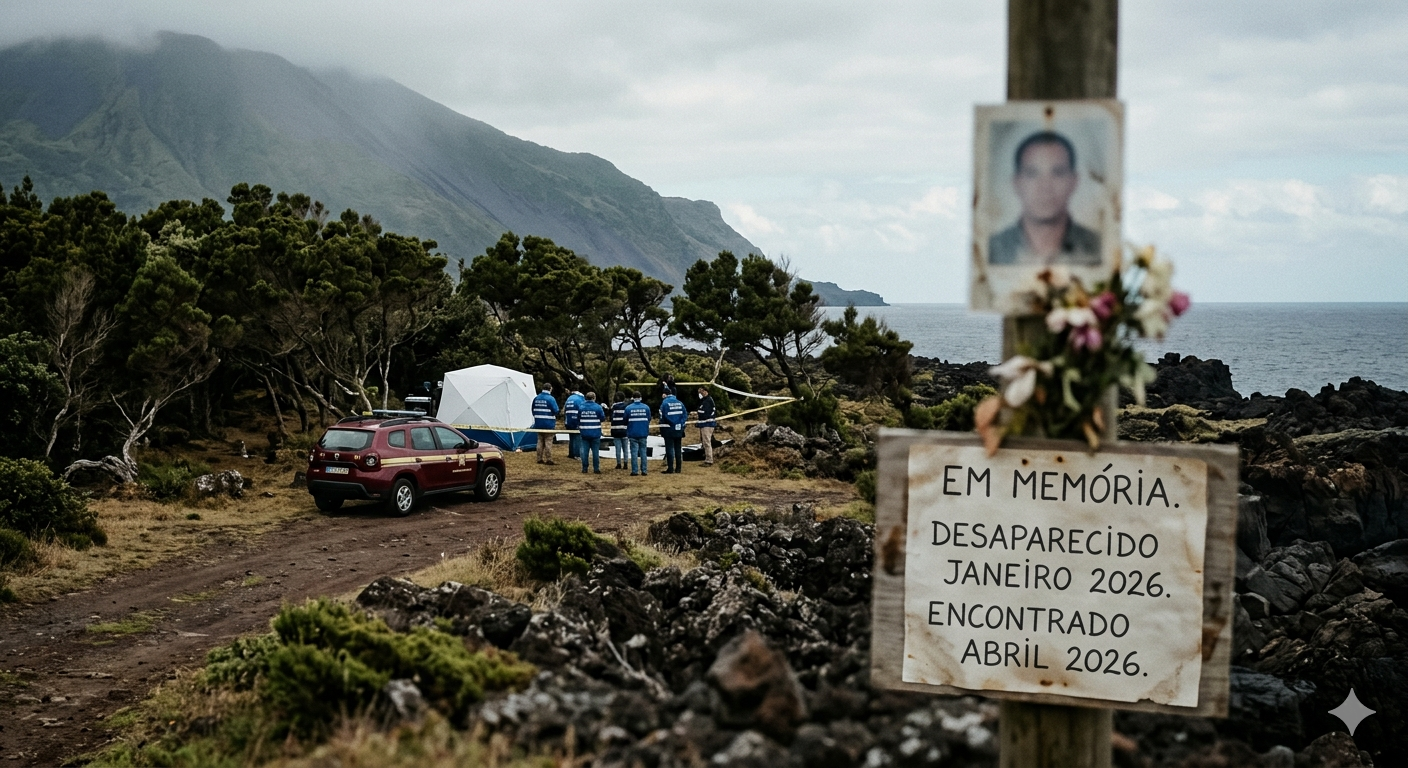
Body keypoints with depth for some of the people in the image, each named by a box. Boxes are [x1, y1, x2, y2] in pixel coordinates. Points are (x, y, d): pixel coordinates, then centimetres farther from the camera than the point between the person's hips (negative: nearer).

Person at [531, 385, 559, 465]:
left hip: (538, 424, 6)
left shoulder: (536, 398, 7)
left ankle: (539, 458, 15)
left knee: (540, 441, 13)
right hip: (549, 424, -6)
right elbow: (555, 411, -15)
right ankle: (548, 459, -1)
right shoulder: (551, 399, -13)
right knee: (548, 442, -2)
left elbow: (533, 410, 13)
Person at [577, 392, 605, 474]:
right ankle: (596, 468, 3)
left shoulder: (581, 408, -1)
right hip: (595, 433, -2)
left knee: (584, 451, 6)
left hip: (584, 433, 2)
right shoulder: (598, 407, -9)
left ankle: (584, 468, 6)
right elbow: (603, 418, -3)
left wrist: (579, 427, 22)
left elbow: (577, 419, 6)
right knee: (595, 451, 4)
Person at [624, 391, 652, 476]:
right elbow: (649, 419, 7)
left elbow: (625, 420, 2)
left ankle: (634, 471, -3)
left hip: (632, 433, -2)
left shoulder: (628, 408, -7)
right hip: (643, 433, 2)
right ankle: (644, 470, 7)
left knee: (634, 452, 1)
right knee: (643, 451, 8)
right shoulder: (646, 407, -2)